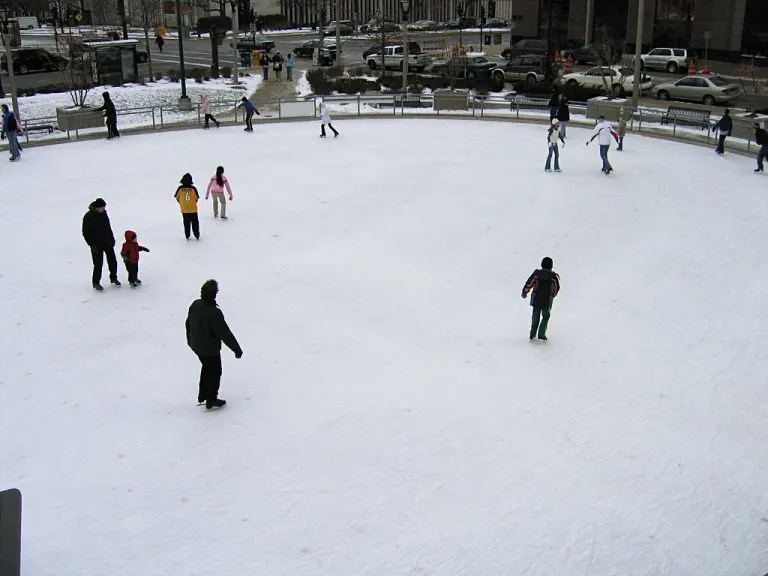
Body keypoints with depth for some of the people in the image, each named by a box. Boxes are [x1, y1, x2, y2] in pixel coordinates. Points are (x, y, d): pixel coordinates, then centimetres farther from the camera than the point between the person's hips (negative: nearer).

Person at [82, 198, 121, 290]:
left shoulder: (103, 213, 2)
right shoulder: (88, 217, -17)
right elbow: (86, 233, -13)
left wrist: (112, 238, 16)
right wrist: (92, 245, -17)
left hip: (107, 241, 6)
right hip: (97, 244, -6)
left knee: (113, 261, 11)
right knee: (98, 264, -3)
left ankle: (113, 278, 31)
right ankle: (96, 282, 13)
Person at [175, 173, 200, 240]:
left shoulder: (180, 189, -10)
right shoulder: (193, 188, -13)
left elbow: (177, 198, 1)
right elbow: (196, 198, -3)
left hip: (184, 210, 1)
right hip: (193, 209, -1)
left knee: (186, 224, 12)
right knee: (195, 223, 10)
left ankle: (187, 236, 16)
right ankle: (197, 236, 15)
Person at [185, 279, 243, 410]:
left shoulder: (195, 305, -9)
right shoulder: (214, 312, -33)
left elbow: (188, 323, 7)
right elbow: (225, 333, -27)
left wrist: (190, 340, 24)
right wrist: (237, 349, -17)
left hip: (196, 345, 7)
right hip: (210, 349, -7)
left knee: (206, 367, 29)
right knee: (215, 372, 14)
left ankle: (202, 396, 42)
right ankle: (211, 402, 28)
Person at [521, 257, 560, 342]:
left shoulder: (537, 272, -5)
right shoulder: (553, 276, -3)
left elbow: (529, 283, -4)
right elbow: (557, 288, 8)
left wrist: (524, 292, 10)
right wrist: (552, 296, 27)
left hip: (536, 299, 1)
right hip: (547, 300, -1)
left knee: (535, 317, 15)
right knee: (545, 317, 15)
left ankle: (532, 334, 18)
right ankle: (541, 334, 3)